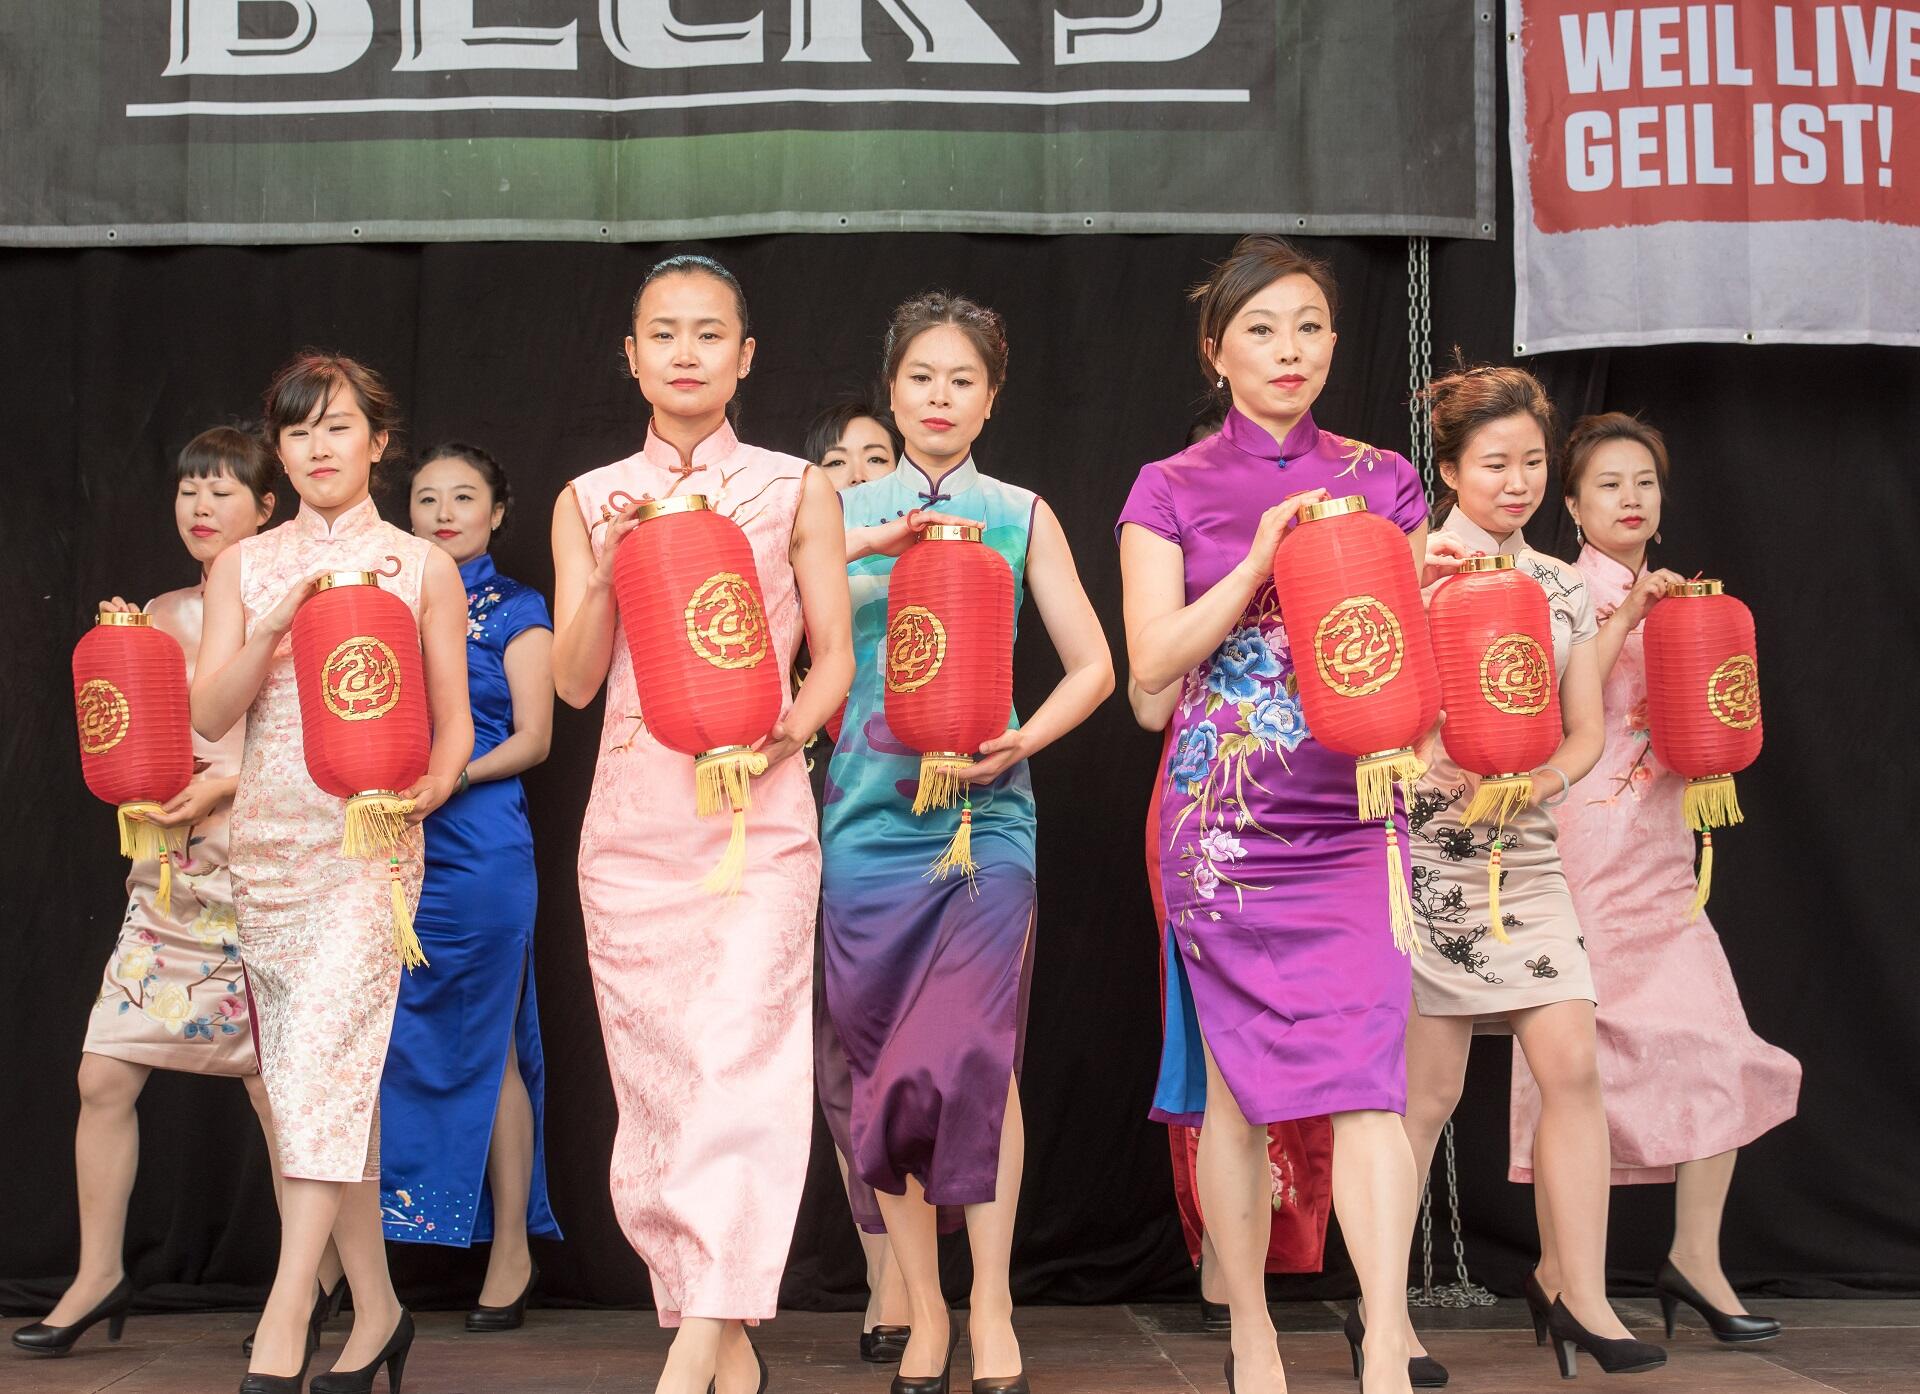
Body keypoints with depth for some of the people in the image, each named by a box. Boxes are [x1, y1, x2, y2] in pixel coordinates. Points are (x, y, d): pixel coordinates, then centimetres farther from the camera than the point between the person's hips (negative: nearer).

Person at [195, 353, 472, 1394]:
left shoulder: (421, 566, 6)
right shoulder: (244, 567, 12)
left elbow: (454, 723, 5)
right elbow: (210, 714, 4)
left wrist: (427, 787, -15)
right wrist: (277, 626, -10)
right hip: (267, 837, 4)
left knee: (327, 1052, -16)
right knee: (306, 1073, 5)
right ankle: (375, 1308, 15)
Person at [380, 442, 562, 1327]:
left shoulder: (515, 611, 5)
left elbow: (532, 739, -2)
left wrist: (450, 776, -16)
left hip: (479, 849, -4)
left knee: (483, 1048, -1)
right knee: (389, 1042, 1)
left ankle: (511, 1250, 7)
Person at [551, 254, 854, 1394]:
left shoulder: (796, 490, 7)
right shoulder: (590, 501, 12)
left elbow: (834, 656, 5)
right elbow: (575, 679, 7)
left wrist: (782, 734, -14)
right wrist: (611, 565, -8)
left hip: (758, 807, -2)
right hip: (632, 815, 3)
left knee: (737, 1059, -16)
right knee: (653, 1074, 3)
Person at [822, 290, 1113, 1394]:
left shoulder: (1021, 515, 10)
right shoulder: (844, 511, 11)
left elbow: (1093, 666, 9)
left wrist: (1023, 742, -8)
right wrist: (875, 539, -16)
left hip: (985, 815, -1)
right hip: (869, 813, 1)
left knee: (979, 1052, -12)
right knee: (884, 1065, 2)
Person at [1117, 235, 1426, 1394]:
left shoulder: (1381, 481, 11)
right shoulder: (1171, 491, 7)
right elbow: (1154, 660, -4)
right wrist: (1259, 565, -13)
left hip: (1350, 816, 1)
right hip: (1223, 819, 0)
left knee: (1365, 1075, -11)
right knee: (1235, 1081, 4)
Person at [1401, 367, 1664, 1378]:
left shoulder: (1561, 586, 11)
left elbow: (1585, 730, 12)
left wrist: (1541, 781, -8)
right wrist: (1445, 770, -22)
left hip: (1526, 848, 5)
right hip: (1429, 847, -5)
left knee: (1571, 1065, -4)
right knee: (1431, 1088, 0)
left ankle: (1577, 1293, 7)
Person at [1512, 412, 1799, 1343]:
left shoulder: (1673, 599, 16)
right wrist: (1627, 617, -19)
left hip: (1661, 845, 7)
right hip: (1585, 839, -6)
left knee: (1719, 1047, -2)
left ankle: (1695, 1257, 6)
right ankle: (1559, 1267, 8)